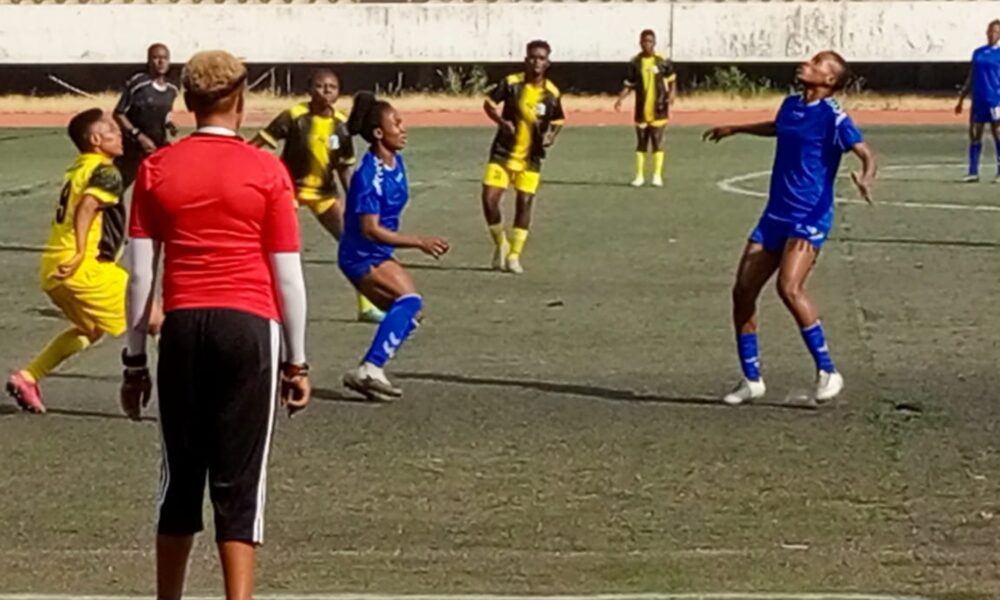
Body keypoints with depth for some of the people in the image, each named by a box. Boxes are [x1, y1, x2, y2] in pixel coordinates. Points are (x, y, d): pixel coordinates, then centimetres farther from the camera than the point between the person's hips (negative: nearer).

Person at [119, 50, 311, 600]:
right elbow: (288, 275, 0)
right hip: (249, 327, -2)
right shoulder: (266, 171, -1)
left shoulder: (156, 169, 4)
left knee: (181, 475, 13)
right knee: (239, 482, 0)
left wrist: (134, 358, 13)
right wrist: (296, 360, 9)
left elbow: (140, 273, 5)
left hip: (183, 327, 2)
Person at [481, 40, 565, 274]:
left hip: (531, 157, 1)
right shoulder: (511, 83, -10)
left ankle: (514, 255, 13)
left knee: (525, 203, -1)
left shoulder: (551, 93, -5)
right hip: (503, 152, -1)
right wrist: (502, 121, -17)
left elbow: (557, 121, 10)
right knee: (489, 198, -10)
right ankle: (500, 243, 15)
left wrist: (551, 135, -11)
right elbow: (489, 104, 1)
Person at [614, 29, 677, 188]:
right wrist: (620, 99, -8)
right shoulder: (635, 63, 2)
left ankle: (657, 176, 3)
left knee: (657, 142, -3)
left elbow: (672, 80, 5)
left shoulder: (663, 62, -5)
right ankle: (639, 176, 14)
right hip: (641, 109, 2)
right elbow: (629, 85, 6)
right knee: (641, 143, 8)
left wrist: (672, 94, -12)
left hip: (658, 109, -2)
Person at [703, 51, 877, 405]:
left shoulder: (832, 117, -11)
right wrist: (735, 129, 48)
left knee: (789, 287, -26)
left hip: (809, 219, -8)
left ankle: (827, 372, -14)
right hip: (775, 215, 8)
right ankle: (751, 379, 15)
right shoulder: (790, 106, 11)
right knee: (743, 290, 2)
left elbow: (866, 154, -20)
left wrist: (865, 179, -42)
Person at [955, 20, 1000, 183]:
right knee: (974, 135, 3)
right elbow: (971, 78, 18)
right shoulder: (978, 53, 13)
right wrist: (961, 99, 16)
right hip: (978, 100, 5)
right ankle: (973, 172, 9)